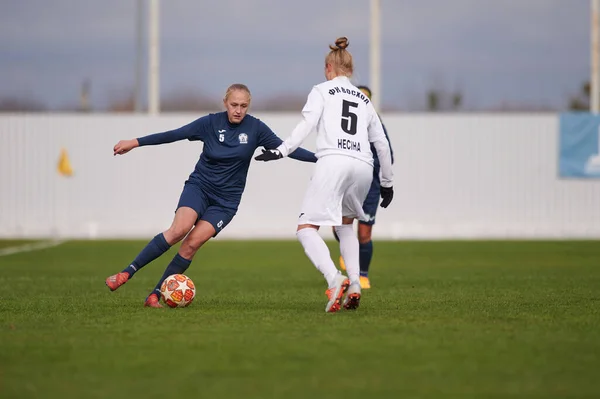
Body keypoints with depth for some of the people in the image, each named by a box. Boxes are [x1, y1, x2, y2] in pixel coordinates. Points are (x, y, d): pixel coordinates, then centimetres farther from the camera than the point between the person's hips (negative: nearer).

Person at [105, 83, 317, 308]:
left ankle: (155, 295, -10)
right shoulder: (211, 123, -5)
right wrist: (135, 143, -4)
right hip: (199, 186, -1)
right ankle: (128, 272, -21)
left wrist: (319, 158, -8)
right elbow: (174, 135, -3)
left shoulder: (255, 128, -4)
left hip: (226, 200, 1)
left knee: (192, 244, -16)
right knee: (180, 228, -27)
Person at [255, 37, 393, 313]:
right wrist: (387, 183, 34)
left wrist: (281, 151, -6)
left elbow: (307, 125, -3)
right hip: (363, 166, 5)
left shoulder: (322, 90, 14)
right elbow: (382, 145, 26)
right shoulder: (364, 100, 27)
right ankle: (354, 284, 7)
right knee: (344, 224, 27)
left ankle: (333, 279, -29)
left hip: (333, 161, -5)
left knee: (306, 228, -4)